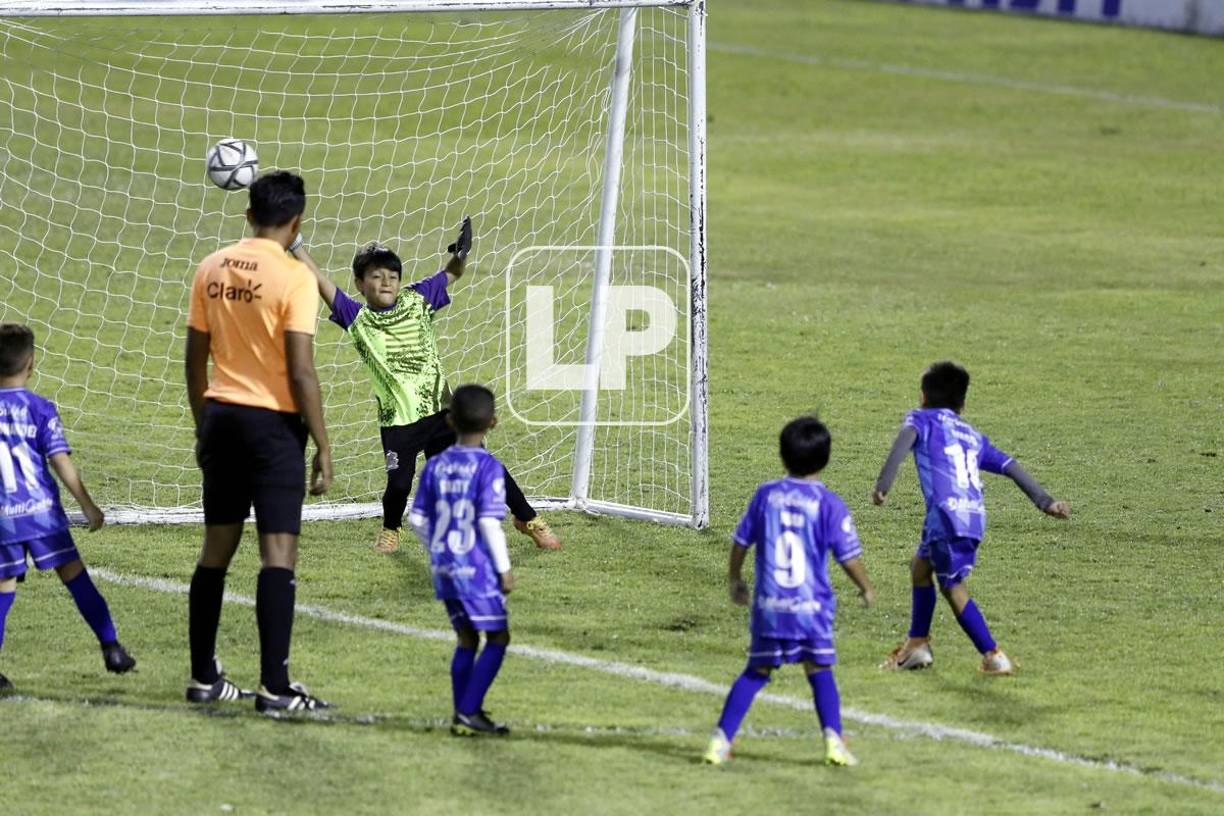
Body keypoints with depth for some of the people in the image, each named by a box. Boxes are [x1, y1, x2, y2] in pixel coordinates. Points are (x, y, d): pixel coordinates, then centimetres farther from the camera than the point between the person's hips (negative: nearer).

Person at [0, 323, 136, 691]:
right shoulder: (39, 409, -5)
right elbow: (61, 462, -7)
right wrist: (88, 506, 0)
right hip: (41, 509, -2)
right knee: (74, 575, 6)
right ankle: (110, 647, 5)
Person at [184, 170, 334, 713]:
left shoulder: (212, 269, 5)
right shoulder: (293, 277, -13)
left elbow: (195, 357, 10)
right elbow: (301, 372, -15)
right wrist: (322, 448, -9)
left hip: (220, 418, 6)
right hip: (273, 423, -6)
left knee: (216, 547, 14)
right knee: (278, 552, -5)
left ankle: (204, 678, 20)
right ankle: (274, 687, -10)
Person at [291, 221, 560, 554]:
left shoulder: (416, 300, 4)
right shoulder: (357, 318, -4)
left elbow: (450, 275, 14)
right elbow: (322, 284, -11)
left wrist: (460, 255, -8)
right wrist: (296, 247, -16)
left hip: (440, 410, 2)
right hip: (397, 422, -2)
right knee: (399, 483, -10)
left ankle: (527, 519, 20)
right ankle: (391, 530, 23)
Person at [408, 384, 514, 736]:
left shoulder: (435, 466, 6)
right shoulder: (488, 467, -12)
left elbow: (417, 519, 8)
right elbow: (489, 522, -16)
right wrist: (504, 568, -8)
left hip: (444, 566, 6)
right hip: (476, 568, -6)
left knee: (467, 639, 16)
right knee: (497, 638, 2)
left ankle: (464, 714, 14)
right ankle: (468, 713, -8)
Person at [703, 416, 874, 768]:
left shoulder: (766, 495, 3)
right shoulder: (829, 504, -6)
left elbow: (741, 540, 12)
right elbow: (849, 557, -3)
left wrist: (734, 580, 30)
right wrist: (866, 588, 16)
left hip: (768, 606, 2)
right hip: (812, 606, -2)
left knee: (756, 671, 12)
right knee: (819, 671, 10)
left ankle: (721, 739, 7)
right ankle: (833, 738, -3)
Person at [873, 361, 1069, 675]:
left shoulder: (922, 419, 12)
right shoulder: (973, 436, 27)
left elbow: (906, 436, -11)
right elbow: (1011, 467, 21)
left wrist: (884, 482, -21)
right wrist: (1045, 501, 20)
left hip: (946, 515, -7)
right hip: (974, 516, 7)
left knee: (954, 589, 2)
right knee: (920, 565, 26)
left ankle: (994, 657, -4)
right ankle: (917, 645, 32)